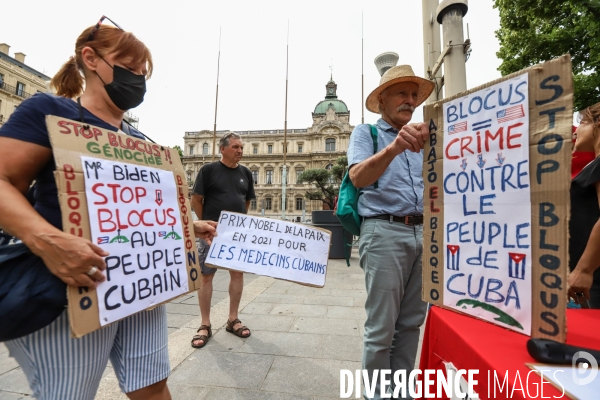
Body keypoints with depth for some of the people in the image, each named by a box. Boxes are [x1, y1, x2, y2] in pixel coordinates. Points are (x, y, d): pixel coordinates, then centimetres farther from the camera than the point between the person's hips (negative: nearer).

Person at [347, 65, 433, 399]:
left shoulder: (419, 135, 21)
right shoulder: (366, 133, 4)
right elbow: (358, 177, -16)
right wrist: (392, 148, -33)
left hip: (423, 232, 6)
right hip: (384, 232, -6)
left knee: (411, 322, 13)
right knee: (381, 327, 0)